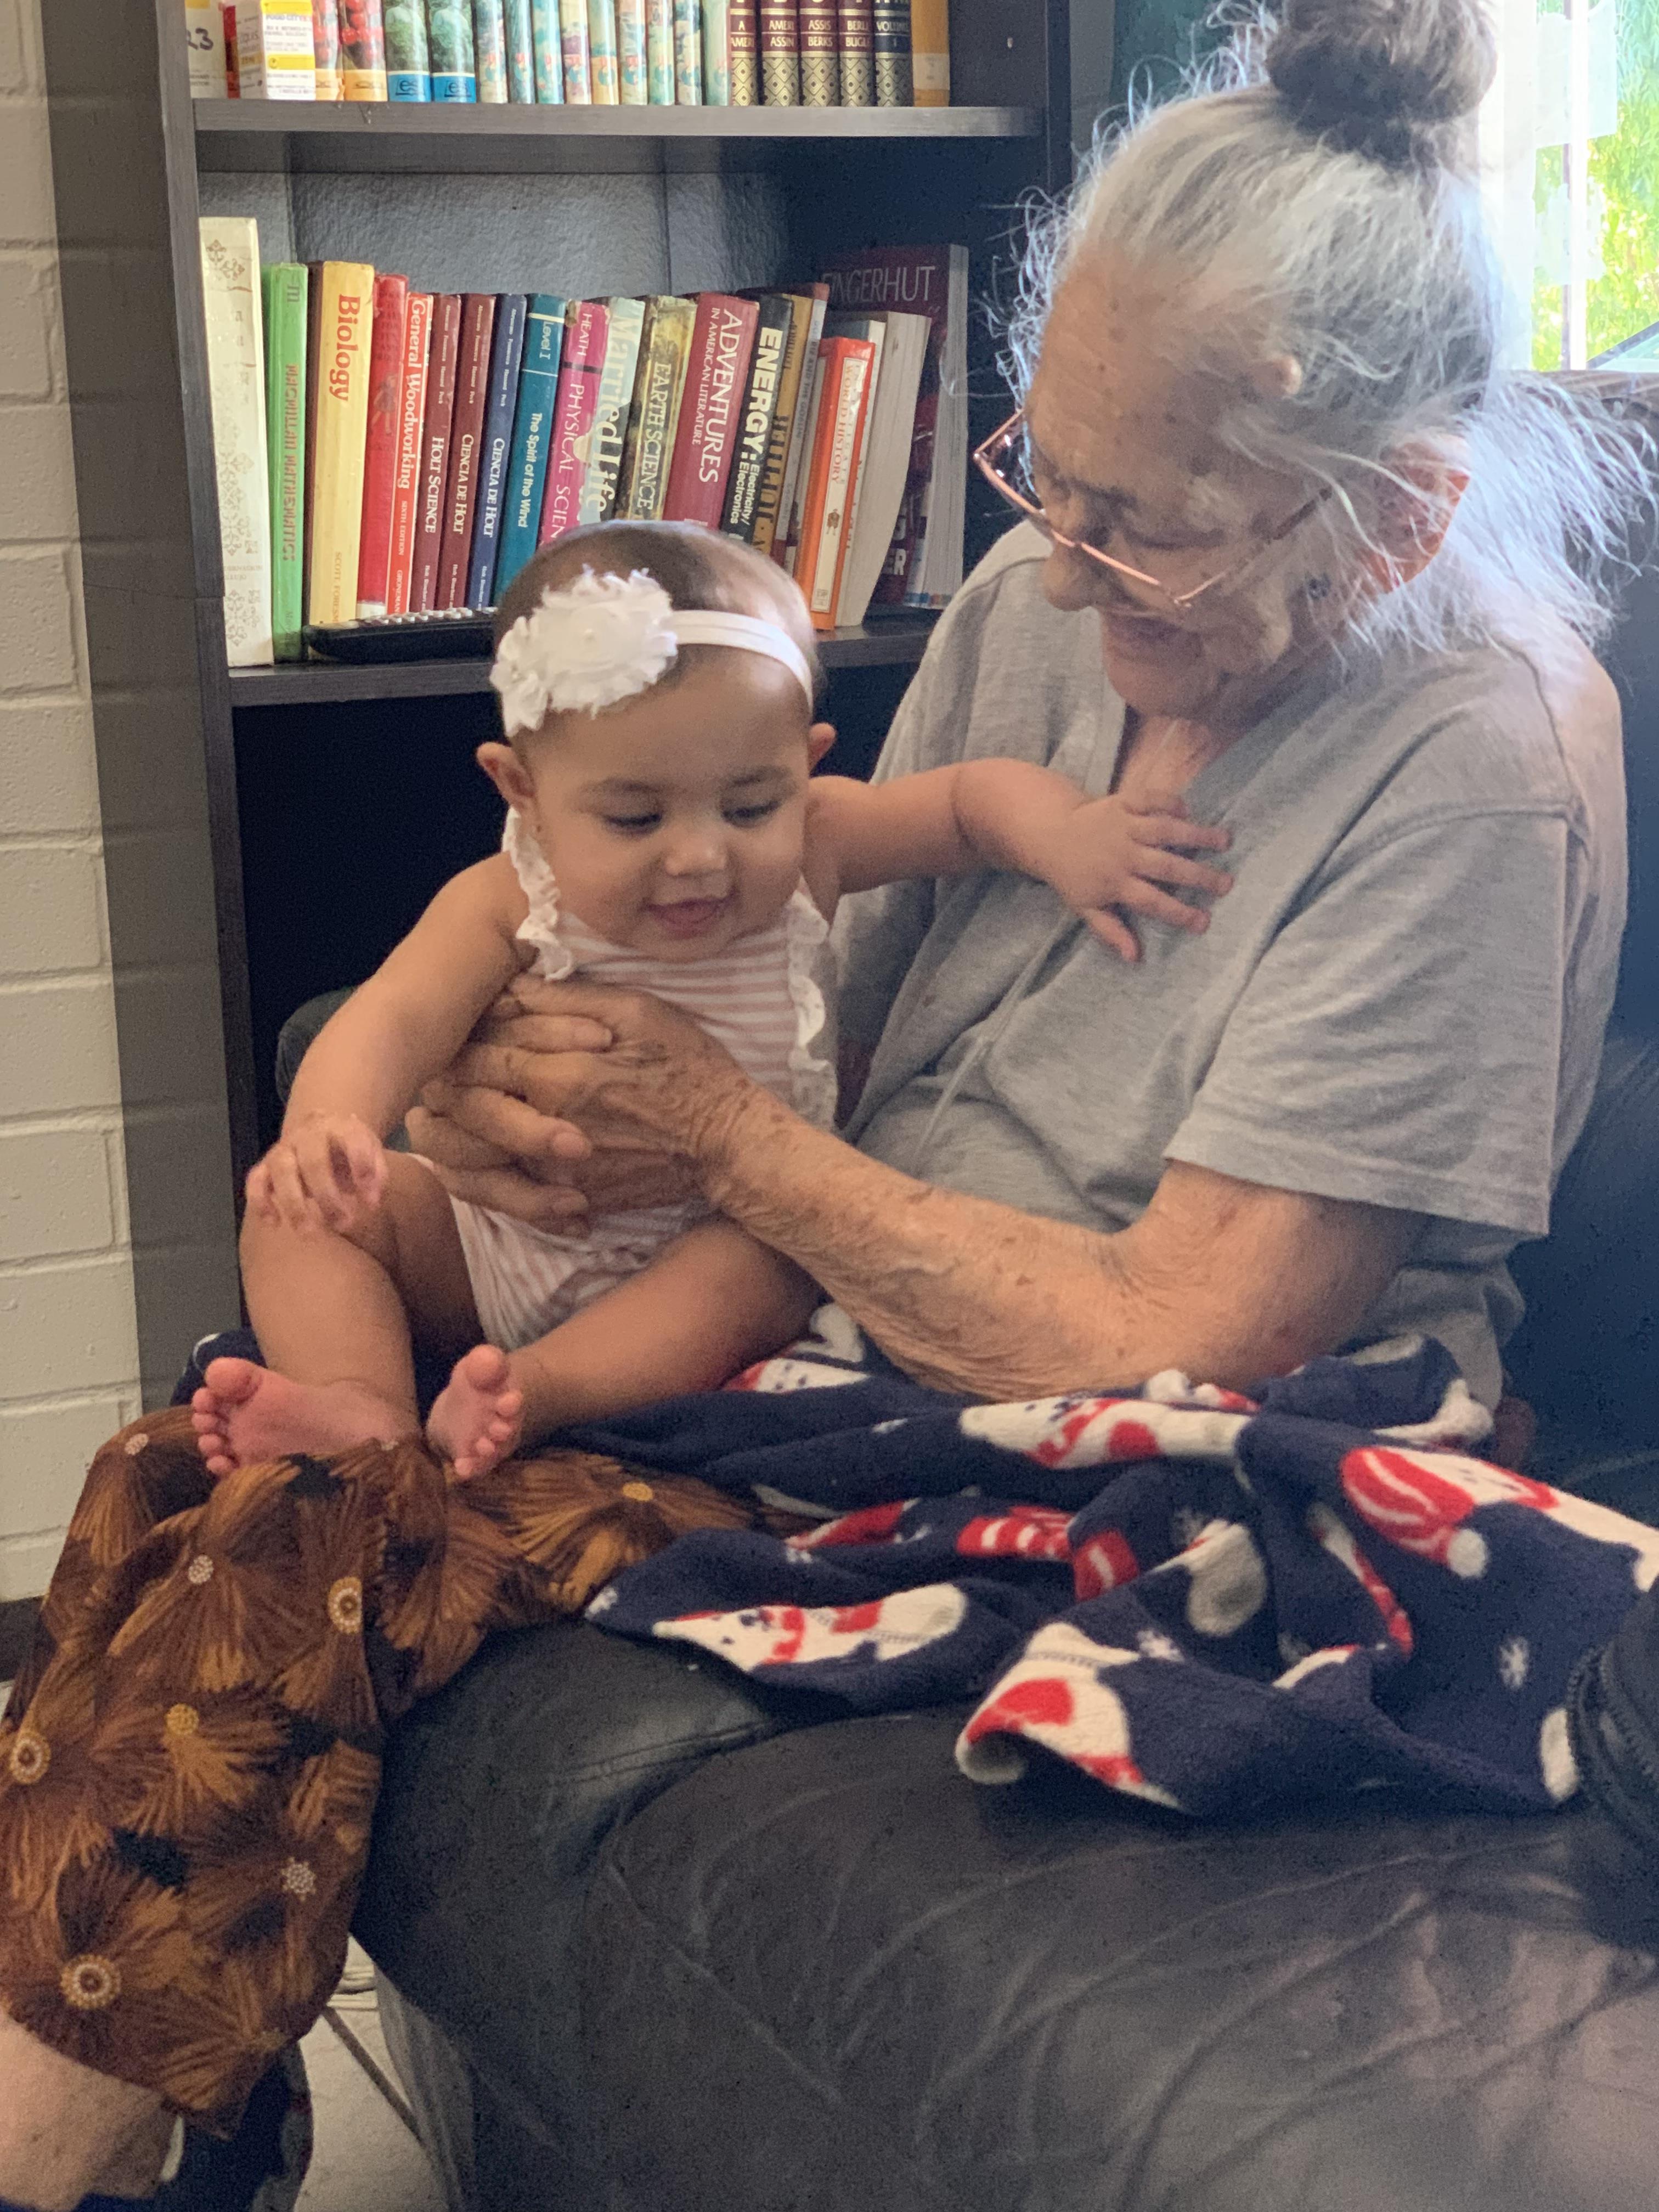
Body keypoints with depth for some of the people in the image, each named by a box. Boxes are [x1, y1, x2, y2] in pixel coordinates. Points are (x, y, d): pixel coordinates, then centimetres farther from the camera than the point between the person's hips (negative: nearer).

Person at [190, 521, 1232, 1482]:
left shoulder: (805, 852, -12)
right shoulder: (504, 905, -17)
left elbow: (975, 793, -6)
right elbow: (399, 1017, -32)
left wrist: (1065, 837, -29)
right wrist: (330, 1123, -54)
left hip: (709, 1250, -1)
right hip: (500, 1237, 1)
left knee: (762, 1273, -34)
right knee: (295, 1204, -14)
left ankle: (529, 1392, -45)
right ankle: (364, 1410, -33)